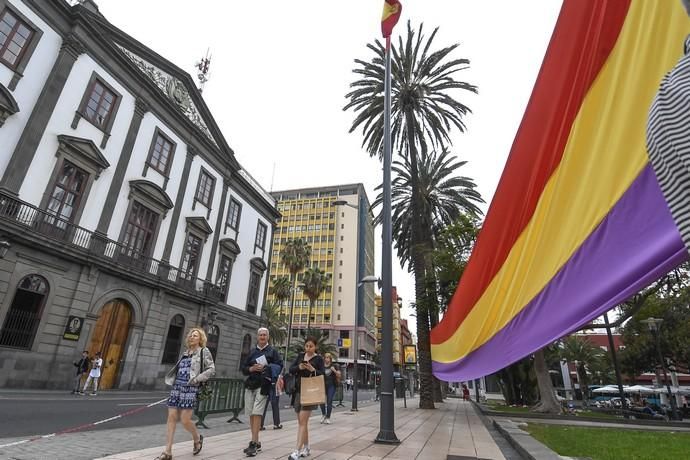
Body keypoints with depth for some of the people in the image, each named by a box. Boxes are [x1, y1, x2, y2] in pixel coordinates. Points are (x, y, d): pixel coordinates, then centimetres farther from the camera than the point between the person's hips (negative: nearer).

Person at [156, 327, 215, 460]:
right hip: (176, 387, 6)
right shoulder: (185, 353, 17)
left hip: (190, 389, -6)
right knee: (172, 417, 0)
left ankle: (197, 438, 22)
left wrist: (196, 379, -15)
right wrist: (172, 381, 7)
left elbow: (211, 370, -7)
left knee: (185, 420, -6)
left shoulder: (204, 351, 0)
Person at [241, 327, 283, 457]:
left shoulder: (272, 351, 4)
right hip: (250, 385, 5)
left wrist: (266, 368, -14)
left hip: (263, 386, -5)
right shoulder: (252, 352, 15)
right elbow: (244, 369, 14)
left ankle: (253, 443, -7)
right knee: (251, 415, 8)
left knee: (257, 414, -12)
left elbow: (279, 366, -2)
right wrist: (252, 368, -6)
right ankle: (256, 443, 21)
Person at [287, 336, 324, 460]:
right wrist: (298, 367, -16)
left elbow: (322, 375, -7)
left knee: (303, 421, -9)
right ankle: (306, 448, 26)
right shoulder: (300, 356, 9)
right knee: (301, 421, 13)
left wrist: (313, 369, -24)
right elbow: (291, 369, 4)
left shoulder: (319, 359, -3)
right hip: (298, 391, 5)